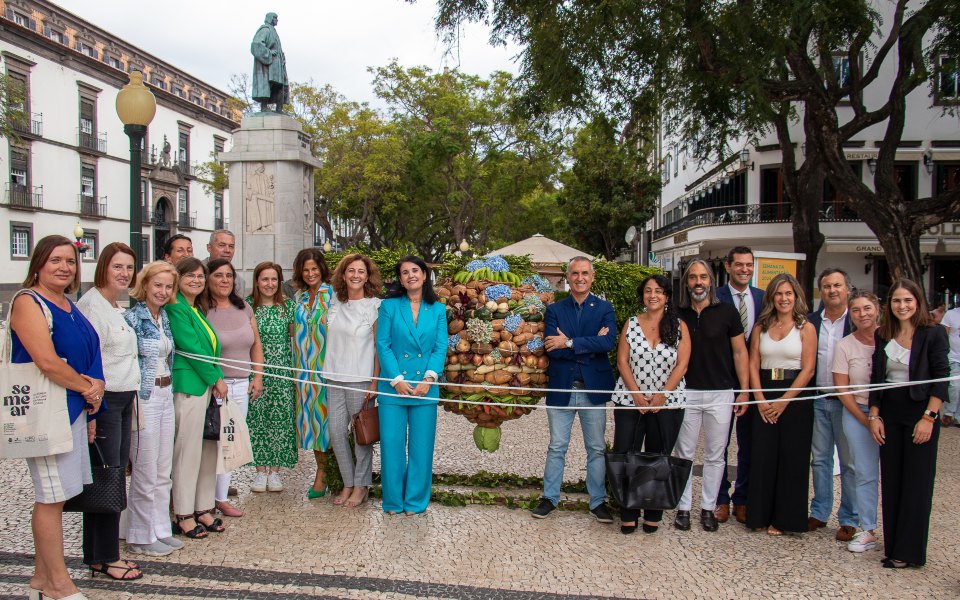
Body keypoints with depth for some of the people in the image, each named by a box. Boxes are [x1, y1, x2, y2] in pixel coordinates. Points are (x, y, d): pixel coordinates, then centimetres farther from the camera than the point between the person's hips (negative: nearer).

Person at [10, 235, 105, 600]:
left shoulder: (69, 306, 15)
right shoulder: (28, 302, -11)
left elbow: (88, 354, 21)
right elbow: (46, 361, -21)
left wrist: (96, 387, 2)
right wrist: (86, 388, -10)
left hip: (74, 409, 8)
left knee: (54, 495, 14)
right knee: (52, 497, -2)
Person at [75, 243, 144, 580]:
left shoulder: (117, 307, 16)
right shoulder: (92, 304, -13)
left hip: (123, 399, 9)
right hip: (103, 401, -9)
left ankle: (100, 555, 20)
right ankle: (105, 558, 7)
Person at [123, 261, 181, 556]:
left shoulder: (164, 317, 11)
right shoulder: (132, 317, -13)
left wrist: (167, 391, 17)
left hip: (165, 396, 8)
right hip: (143, 398, -8)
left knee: (163, 472, 14)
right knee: (145, 472, 1)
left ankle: (160, 530, 25)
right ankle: (141, 537, 15)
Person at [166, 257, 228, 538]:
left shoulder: (198, 309, 18)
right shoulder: (175, 308, -9)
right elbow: (191, 347, -14)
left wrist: (217, 379, 3)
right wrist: (216, 378, -7)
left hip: (208, 386, 9)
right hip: (189, 386, -9)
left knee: (208, 449, 11)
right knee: (188, 450, -3)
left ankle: (204, 508, 21)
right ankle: (184, 515, 7)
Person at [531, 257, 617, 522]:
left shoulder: (605, 309, 2)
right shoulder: (554, 310, 3)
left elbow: (609, 342, -16)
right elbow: (552, 348, -11)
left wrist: (570, 343, -18)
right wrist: (590, 345, -15)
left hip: (594, 388, 0)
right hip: (561, 388, 0)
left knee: (596, 449, 10)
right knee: (556, 448, 10)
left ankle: (598, 501, 22)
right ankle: (550, 498, 23)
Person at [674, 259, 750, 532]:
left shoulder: (726, 312, 0)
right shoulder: (677, 315, 3)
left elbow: (739, 352, 3)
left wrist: (744, 391, -2)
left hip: (721, 393, -1)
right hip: (686, 393, 1)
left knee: (715, 455, 7)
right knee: (684, 453, 6)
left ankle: (708, 508, 19)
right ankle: (683, 507, 16)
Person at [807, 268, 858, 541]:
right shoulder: (810, 322, 6)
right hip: (818, 401, 3)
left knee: (849, 462, 5)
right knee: (820, 459, 13)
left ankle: (849, 519, 16)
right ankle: (819, 513, 24)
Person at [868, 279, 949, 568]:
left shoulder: (933, 334, -7)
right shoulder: (882, 336, 6)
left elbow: (941, 378, -9)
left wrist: (929, 417, -15)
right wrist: (874, 415, 4)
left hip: (920, 414, -4)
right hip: (889, 414, 5)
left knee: (917, 482, 2)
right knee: (890, 481, 9)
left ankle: (909, 551, 11)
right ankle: (892, 546, 19)